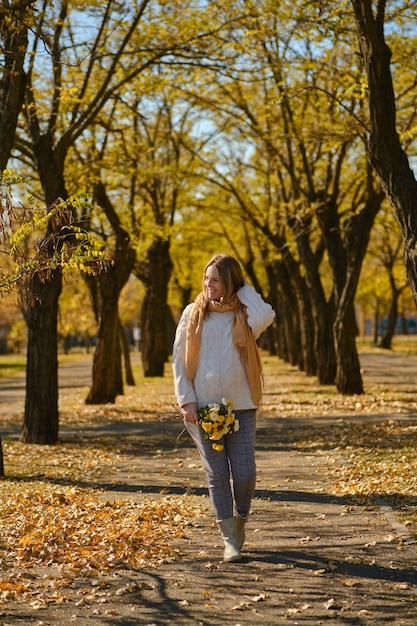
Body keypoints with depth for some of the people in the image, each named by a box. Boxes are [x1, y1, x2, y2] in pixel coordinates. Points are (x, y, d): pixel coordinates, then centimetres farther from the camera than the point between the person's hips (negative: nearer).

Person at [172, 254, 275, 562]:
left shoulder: (244, 315, 3)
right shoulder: (193, 313, 5)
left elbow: (266, 317, -22)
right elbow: (179, 358, 5)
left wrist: (244, 290, -6)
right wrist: (186, 399, -5)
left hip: (240, 406, 0)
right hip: (202, 407, 0)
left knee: (244, 473, -2)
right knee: (217, 474, 1)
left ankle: (240, 520, 27)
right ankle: (230, 540, 9)